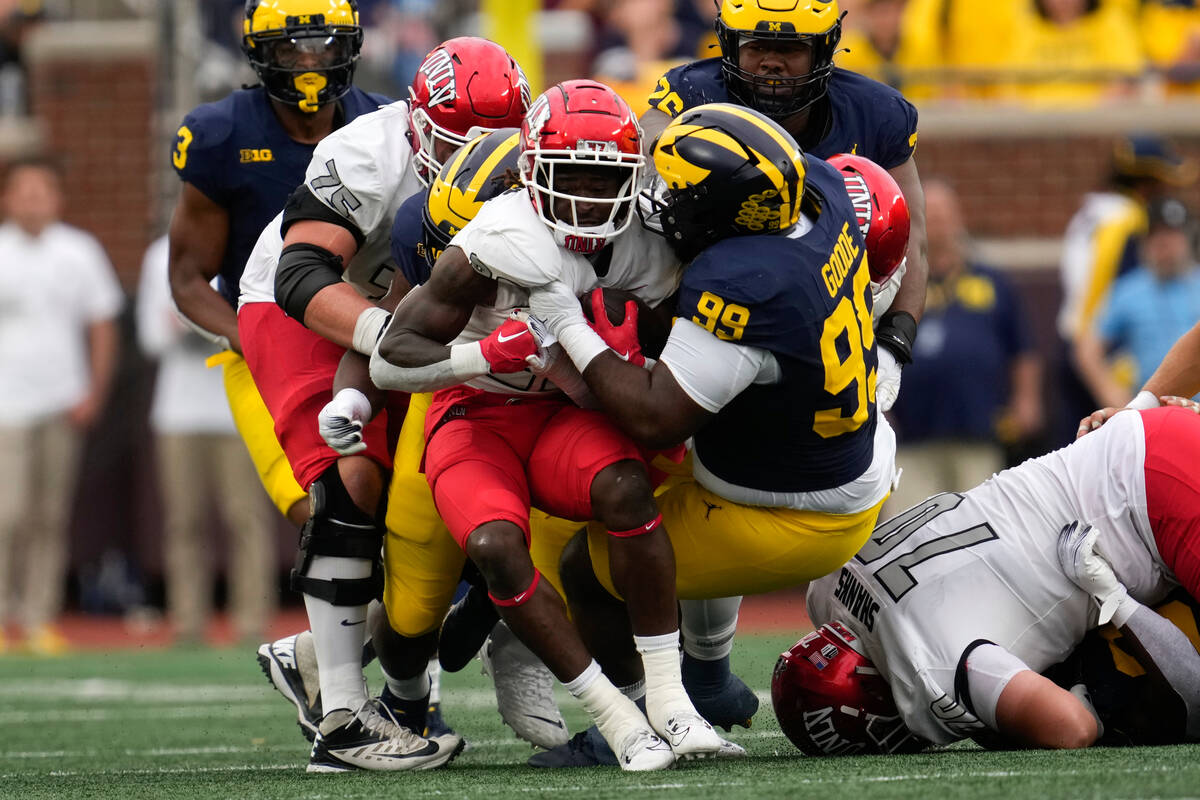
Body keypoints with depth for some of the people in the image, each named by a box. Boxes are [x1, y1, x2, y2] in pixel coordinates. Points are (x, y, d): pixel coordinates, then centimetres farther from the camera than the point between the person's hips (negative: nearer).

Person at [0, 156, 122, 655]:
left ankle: (41, 618, 6)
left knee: (51, 517, 2)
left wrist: (94, 394, 2)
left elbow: (102, 326, 12)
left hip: (62, 405, 2)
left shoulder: (80, 252, 8)